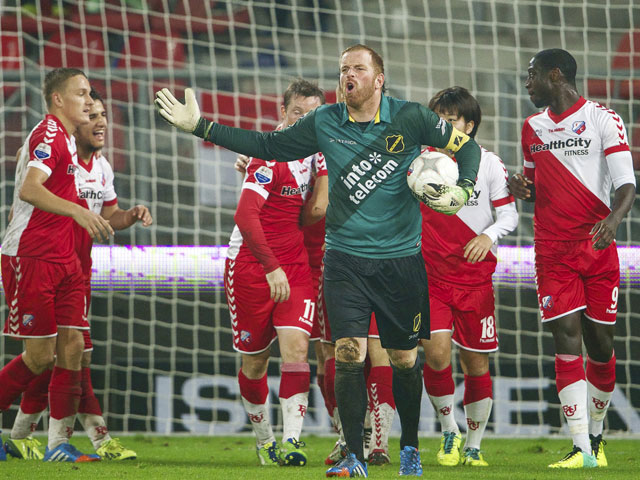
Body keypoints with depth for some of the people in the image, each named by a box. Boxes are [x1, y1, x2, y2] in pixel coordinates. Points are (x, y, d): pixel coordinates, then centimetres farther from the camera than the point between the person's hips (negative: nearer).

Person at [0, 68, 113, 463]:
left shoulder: (66, 139, 17)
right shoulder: (48, 134, -13)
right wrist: (78, 211, -40)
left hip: (63, 260, 9)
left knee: (72, 348, 0)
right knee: (42, 356, -7)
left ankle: (59, 443, 2)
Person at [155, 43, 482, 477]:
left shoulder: (410, 118, -4)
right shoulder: (324, 123, 3)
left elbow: (466, 146, 5)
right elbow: (269, 146, 11)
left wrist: (463, 190, -14)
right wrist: (201, 127, 8)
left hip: (401, 258, -1)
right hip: (345, 258, 1)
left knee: (404, 359, 7)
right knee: (349, 353, -11)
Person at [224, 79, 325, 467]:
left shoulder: (312, 151, 7)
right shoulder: (271, 155, -15)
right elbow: (245, 216, -24)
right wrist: (272, 267, -27)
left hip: (294, 264, 5)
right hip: (251, 264, -5)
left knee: (296, 345, -15)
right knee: (255, 361, 5)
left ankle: (291, 440, -19)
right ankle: (263, 438, 25)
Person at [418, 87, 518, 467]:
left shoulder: (488, 163, 0)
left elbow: (509, 214, 2)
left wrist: (489, 236, -16)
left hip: (475, 276, 0)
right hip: (431, 276, 0)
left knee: (476, 363, 3)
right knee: (436, 351, -18)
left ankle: (473, 446, 20)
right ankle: (449, 432, 3)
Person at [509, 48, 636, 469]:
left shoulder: (604, 120, -4)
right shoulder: (534, 127, 13)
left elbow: (627, 185, -10)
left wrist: (612, 220, -29)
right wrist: (522, 187, 0)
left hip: (599, 247, -3)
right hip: (553, 252, 3)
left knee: (599, 341, 3)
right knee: (566, 338, -9)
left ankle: (596, 433, 24)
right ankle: (582, 449, -14)